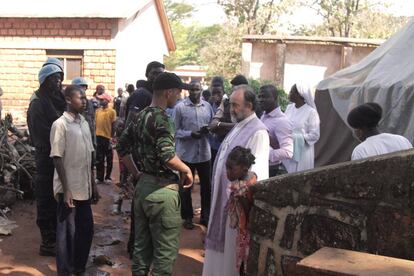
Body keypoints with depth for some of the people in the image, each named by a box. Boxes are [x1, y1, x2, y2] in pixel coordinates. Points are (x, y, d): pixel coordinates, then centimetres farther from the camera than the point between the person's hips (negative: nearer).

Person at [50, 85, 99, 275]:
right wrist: (66, 190, -17)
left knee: (86, 230, 14)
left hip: (84, 188, 7)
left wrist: (93, 185, 13)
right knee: (67, 233, 4)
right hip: (69, 190, -7)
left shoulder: (84, 123, 9)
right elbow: (57, 159, -14)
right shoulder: (60, 124, -12)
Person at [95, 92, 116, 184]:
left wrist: (112, 137, -6)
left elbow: (113, 125, -4)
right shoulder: (98, 110, 8)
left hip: (107, 138, -4)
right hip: (98, 137, 4)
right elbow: (96, 123, 8)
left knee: (109, 159, 8)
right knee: (99, 159, 8)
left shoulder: (111, 111, -5)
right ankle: (99, 177, 16)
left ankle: (108, 177, 18)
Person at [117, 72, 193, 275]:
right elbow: (166, 154, -27)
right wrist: (187, 170, -11)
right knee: (165, 249, 2)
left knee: (141, 245, 17)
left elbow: (122, 147, 15)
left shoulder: (140, 117, 10)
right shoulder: (162, 118, -16)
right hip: (161, 190, -9)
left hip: (142, 187, 9)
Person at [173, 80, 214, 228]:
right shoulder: (180, 107, -8)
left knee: (206, 186, 12)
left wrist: (208, 129, -13)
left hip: (204, 152, 3)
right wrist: (190, 134, -23)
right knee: (186, 187, 10)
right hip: (186, 153, -3)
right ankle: (187, 217, 26)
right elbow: (175, 130, -9)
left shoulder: (207, 106, 4)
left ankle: (205, 216, 29)